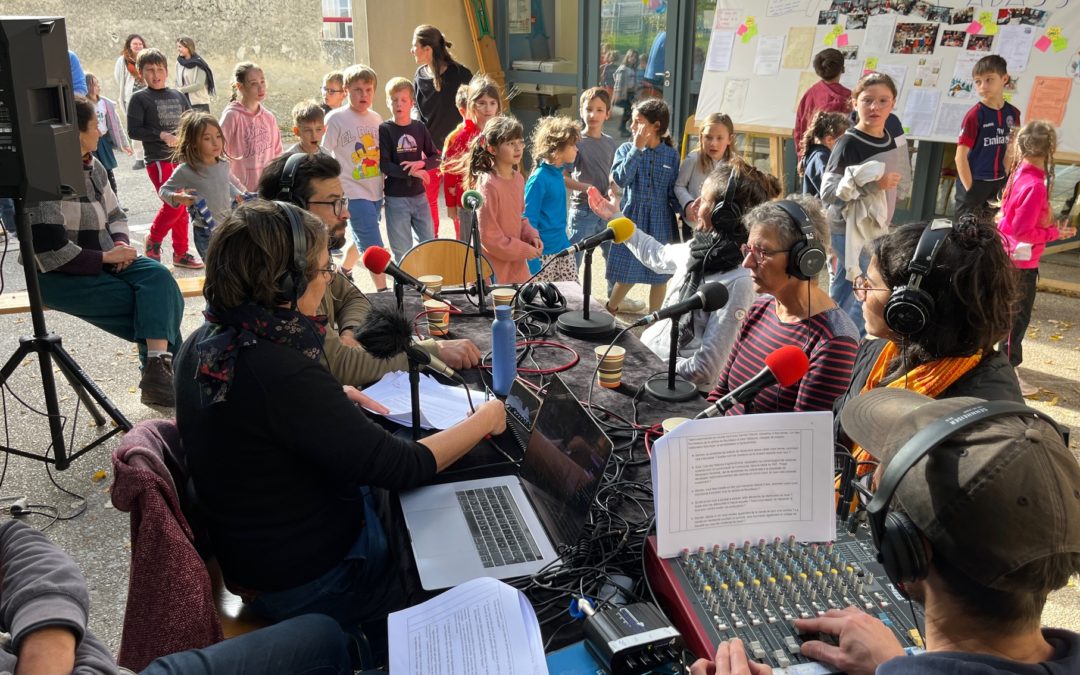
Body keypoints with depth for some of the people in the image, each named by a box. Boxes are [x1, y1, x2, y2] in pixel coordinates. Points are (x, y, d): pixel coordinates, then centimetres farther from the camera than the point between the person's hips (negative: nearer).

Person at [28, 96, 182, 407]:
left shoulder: (93, 167, 6)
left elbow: (115, 216, 18)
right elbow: (52, 253, -23)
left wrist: (122, 245, -3)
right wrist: (107, 257, -17)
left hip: (101, 259, 7)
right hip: (60, 275, -7)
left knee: (158, 277, -21)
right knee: (143, 302, -22)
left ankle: (159, 366, -30)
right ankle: (161, 363, -7)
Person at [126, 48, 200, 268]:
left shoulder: (178, 96, 13)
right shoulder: (139, 98, -1)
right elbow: (133, 130, -9)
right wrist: (162, 135, -17)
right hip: (159, 160, -5)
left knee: (182, 206, 9)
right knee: (173, 203, -17)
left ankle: (180, 253, 19)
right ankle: (153, 239, 7)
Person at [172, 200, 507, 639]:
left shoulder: (202, 345, -7)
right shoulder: (280, 373, -35)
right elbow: (403, 467, -29)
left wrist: (337, 400, 4)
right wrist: (485, 421, -15)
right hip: (306, 581, -8)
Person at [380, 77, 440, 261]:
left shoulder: (419, 127, 5)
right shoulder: (384, 129, -5)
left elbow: (437, 158, 6)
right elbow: (384, 165, -13)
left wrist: (421, 164, -14)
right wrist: (412, 172, -19)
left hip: (419, 195, 4)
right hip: (396, 198, -3)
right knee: (402, 252, 4)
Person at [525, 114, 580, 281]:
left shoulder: (558, 173, 7)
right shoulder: (538, 179, -16)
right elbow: (529, 220, -16)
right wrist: (533, 265, -18)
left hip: (562, 249, 8)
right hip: (543, 254, -8)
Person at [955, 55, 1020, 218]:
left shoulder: (1013, 113, 1)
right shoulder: (975, 115, -16)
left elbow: (1010, 148, 14)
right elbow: (960, 156, -17)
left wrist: (1005, 178, 8)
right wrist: (971, 189, -17)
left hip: (998, 183, 5)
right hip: (975, 182, -5)